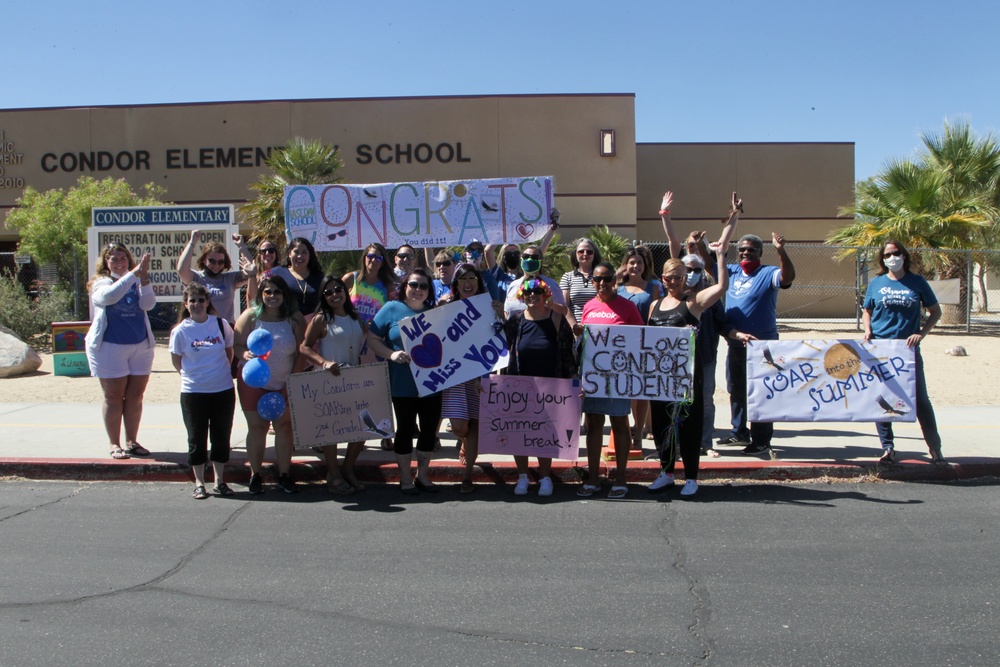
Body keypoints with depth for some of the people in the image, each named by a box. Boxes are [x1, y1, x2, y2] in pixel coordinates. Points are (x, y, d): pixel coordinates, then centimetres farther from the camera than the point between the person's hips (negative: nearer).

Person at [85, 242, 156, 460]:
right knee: (114, 397, 3)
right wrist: (133, 274, -34)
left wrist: (144, 277, -28)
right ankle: (115, 444, 12)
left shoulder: (137, 282, 3)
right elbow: (109, 296, -29)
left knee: (135, 395, 8)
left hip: (140, 346, 3)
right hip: (109, 347, -3)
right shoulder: (101, 283, -5)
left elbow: (148, 304, -15)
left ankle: (131, 442, 19)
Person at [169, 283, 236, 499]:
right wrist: (194, 376, 6)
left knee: (222, 437, 9)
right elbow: (176, 361, 5)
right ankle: (199, 483, 20)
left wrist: (220, 372, 10)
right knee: (197, 439, 8)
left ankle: (219, 481, 22)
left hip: (223, 390, 2)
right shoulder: (180, 330, -5)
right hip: (193, 392, -1)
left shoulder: (221, 324, -1)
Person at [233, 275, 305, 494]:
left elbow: (302, 351, -3)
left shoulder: (294, 318, -4)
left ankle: (284, 474, 17)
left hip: (284, 383, 1)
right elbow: (237, 345, -4)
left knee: (284, 426, 6)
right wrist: (245, 354, -27)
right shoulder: (250, 316, -4)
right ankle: (255, 474, 16)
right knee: (257, 427, 5)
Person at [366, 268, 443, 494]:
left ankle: (423, 475, 26)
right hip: (403, 385, -4)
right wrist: (391, 354, -16)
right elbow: (372, 339, -2)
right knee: (405, 429, 6)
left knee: (430, 429, 9)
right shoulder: (392, 309, -1)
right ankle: (405, 478, 19)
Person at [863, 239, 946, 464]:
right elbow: (867, 311, 15)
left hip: (908, 349, -1)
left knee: (920, 399, 0)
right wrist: (867, 330, -4)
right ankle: (888, 448, 13)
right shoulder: (876, 283, 6)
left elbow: (935, 311, 7)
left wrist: (921, 333, -6)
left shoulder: (917, 282, 3)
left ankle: (935, 448, 9)